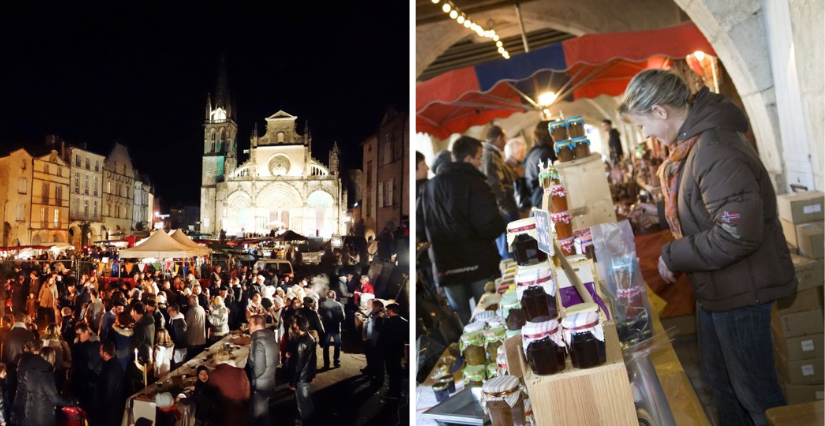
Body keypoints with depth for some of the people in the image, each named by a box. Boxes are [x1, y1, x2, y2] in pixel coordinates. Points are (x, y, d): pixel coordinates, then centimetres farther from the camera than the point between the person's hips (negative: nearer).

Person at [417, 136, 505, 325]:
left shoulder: (430, 186, 5)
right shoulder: (474, 184, -14)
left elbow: (420, 227, 10)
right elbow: (491, 226, -22)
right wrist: (500, 224, -1)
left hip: (446, 265, 5)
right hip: (478, 261, -5)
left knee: (460, 319, 15)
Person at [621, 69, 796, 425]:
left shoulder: (716, 151, -27)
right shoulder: (692, 144, 5)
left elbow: (737, 233, -31)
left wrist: (672, 257, -21)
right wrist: (662, 213, 7)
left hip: (740, 292, -10)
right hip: (715, 289, 10)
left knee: (754, 390, 9)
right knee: (720, 379, 25)